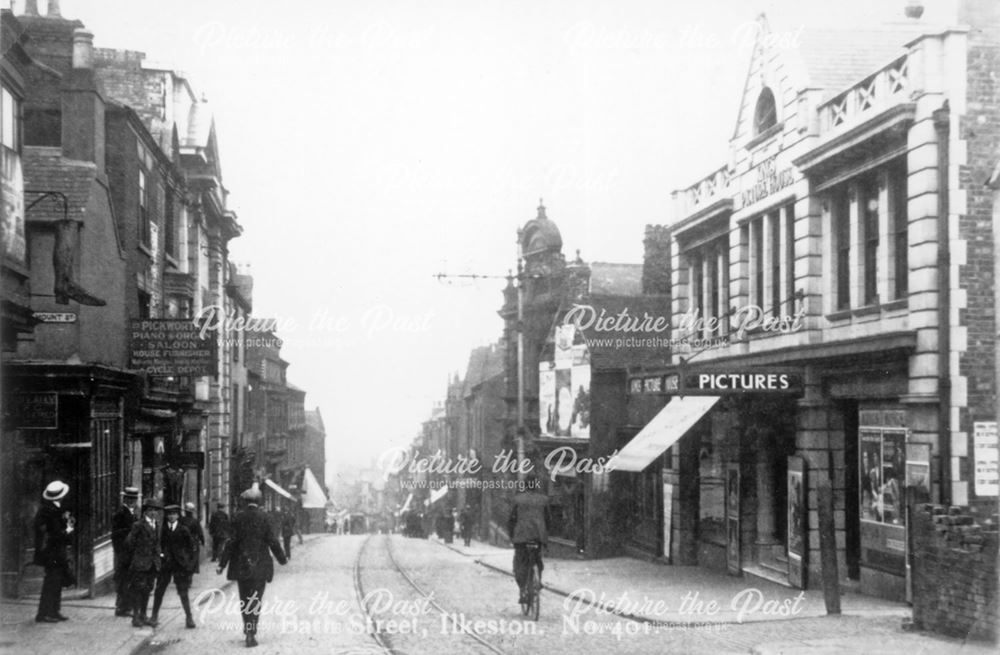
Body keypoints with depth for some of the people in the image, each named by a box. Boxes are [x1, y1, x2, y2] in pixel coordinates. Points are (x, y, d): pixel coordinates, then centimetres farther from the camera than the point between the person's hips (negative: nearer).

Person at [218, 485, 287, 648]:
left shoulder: (238, 518, -4)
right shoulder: (263, 518, -7)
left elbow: (232, 542, -4)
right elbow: (272, 541, -5)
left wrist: (222, 564, 1)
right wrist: (282, 559, 9)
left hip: (241, 566, 1)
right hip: (260, 566, -1)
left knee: (244, 599, 14)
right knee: (255, 600, 2)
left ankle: (248, 630, 21)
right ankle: (251, 633, -5)